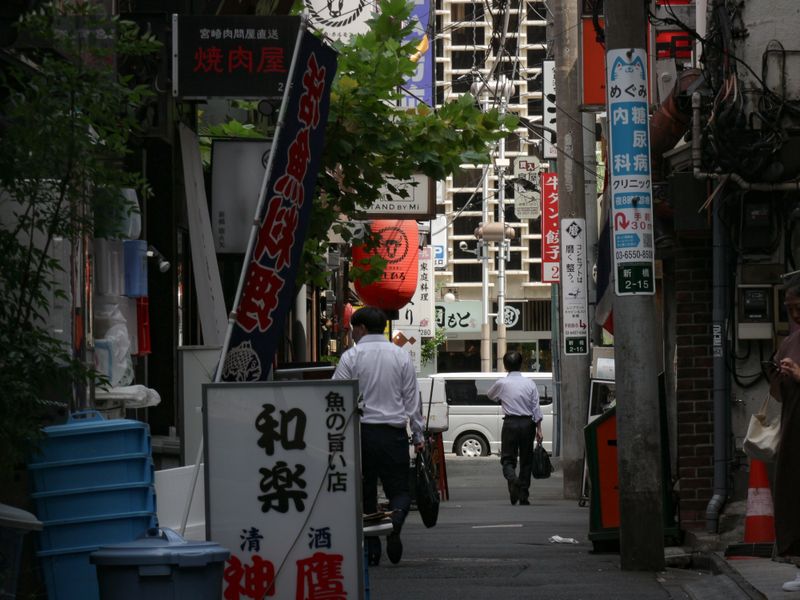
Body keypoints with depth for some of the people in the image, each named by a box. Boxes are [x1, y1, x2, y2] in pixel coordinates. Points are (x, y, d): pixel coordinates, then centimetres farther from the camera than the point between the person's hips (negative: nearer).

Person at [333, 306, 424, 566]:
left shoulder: (351, 356, -2)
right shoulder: (401, 356, 4)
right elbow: (412, 399, 6)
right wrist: (418, 435, 12)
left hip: (361, 432, -1)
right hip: (393, 432, 1)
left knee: (365, 493, 8)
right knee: (400, 489, 5)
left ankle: (370, 550, 7)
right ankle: (394, 523, -27)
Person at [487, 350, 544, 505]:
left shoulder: (501, 383, -2)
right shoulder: (530, 384, 3)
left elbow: (490, 395, 18)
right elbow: (536, 408, 1)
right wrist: (538, 429, 5)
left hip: (510, 423, -2)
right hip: (527, 423, 2)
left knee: (507, 459, 1)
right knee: (526, 459, 10)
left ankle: (513, 480, -31)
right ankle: (523, 495, 9)